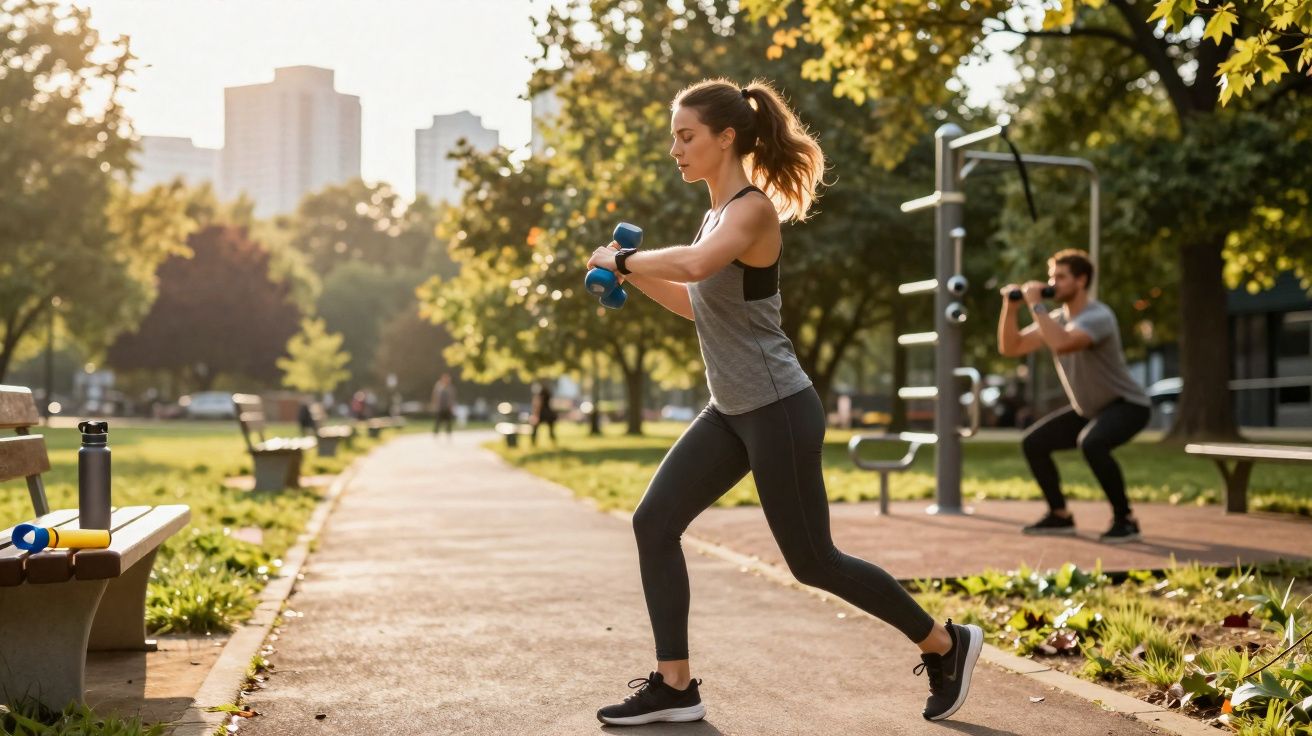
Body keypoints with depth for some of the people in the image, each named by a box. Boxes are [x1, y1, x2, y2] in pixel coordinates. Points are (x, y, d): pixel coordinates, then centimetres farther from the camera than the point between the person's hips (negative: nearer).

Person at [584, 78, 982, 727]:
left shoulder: (753, 208, -17)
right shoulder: (718, 212, 11)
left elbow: (696, 264, -38)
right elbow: (697, 302, 23)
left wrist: (622, 259, -23)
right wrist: (633, 275, 12)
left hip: (778, 410, -9)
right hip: (731, 411, 9)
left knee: (813, 562, 1)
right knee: (654, 522, 1)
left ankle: (945, 645, 19)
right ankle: (674, 686, 8)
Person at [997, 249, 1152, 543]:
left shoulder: (1098, 317, -25)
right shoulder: (1057, 319, 1)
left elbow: (1062, 344, -44)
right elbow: (1010, 347, 0)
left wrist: (1036, 305, -35)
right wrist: (1010, 306, -13)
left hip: (1127, 405, -9)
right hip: (1089, 409, 9)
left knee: (1091, 443, -37)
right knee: (1033, 442, 2)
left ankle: (1125, 520, -22)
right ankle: (1060, 516, 14)